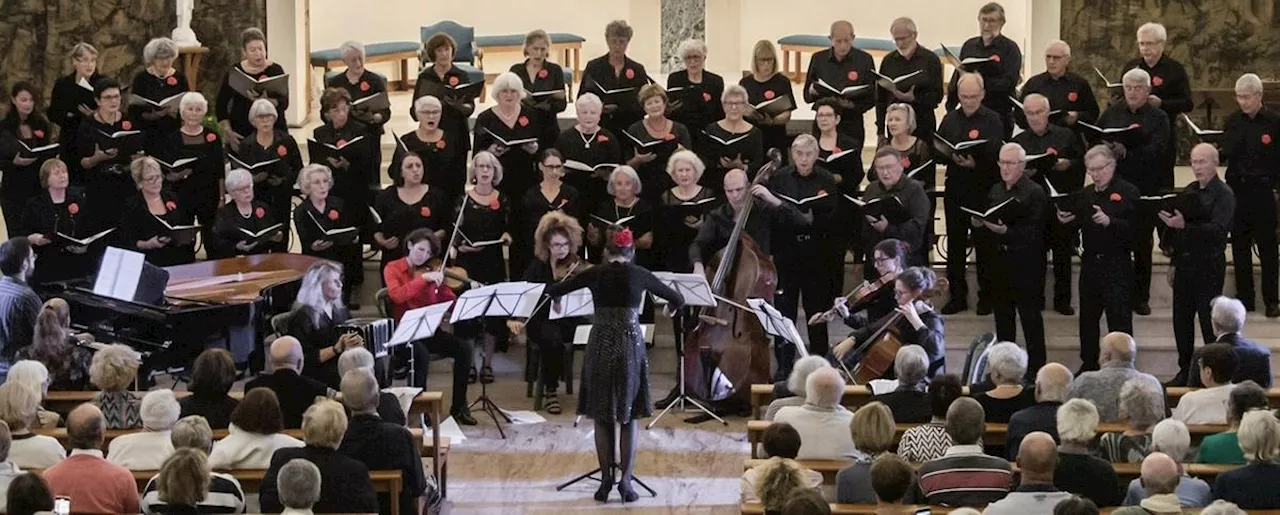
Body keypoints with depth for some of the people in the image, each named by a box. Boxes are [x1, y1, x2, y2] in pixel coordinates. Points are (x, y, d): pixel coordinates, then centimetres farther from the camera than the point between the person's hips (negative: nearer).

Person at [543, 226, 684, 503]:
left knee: (602, 415, 10)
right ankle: (625, 480, -1)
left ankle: (606, 480, 7)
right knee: (629, 415, 7)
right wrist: (672, 307, 34)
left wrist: (552, 292, 32)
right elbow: (678, 300, 11)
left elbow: (551, 290, 9)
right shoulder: (639, 275, 2)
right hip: (630, 345, -1)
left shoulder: (594, 274, 2)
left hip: (600, 345, 1)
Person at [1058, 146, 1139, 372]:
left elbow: (1134, 228, -17)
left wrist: (1110, 222, -29)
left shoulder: (1128, 192, -7)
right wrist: (1066, 220, -4)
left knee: (1119, 319, -5)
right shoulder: (1084, 195, 12)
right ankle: (1088, 365, 26)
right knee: (1088, 318, 14)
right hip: (1090, 262, 7)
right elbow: (1077, 225, 17)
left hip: (1117, 265, -6)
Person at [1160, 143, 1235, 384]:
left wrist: (1184, 226, -31)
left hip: (1208, 266, -7)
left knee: (1209, 321, -3)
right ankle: (1185, 371, 21)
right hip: (1184, 262, 7)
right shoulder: (1189, 191, 12)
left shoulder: (1224, 195, -9)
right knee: (1181, 319, 10)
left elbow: (1218, 230, -22)